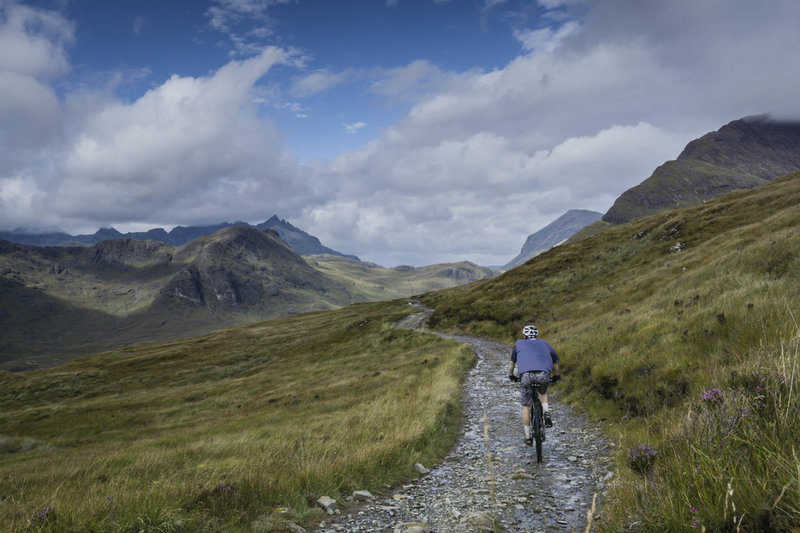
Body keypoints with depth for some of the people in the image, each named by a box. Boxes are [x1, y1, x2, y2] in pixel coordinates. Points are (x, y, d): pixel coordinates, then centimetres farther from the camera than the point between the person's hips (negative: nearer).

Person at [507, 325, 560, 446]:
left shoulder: (519, 343, 28)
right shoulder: (544, 343, 30)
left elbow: (512, 362, 36)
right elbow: (555, 361, 36)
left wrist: (511, 375, 52)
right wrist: (556, 376, 51)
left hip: (526, 375, -1)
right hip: (544, 375, 1)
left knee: (526, 406, 13)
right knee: (542, 393, 33)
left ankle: (528, 437, 17)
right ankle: (546, 413, 9)